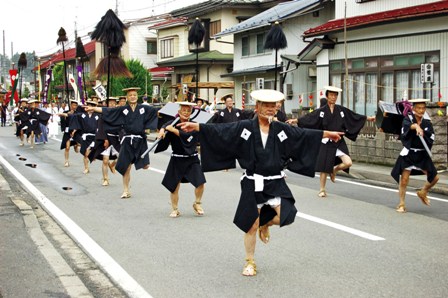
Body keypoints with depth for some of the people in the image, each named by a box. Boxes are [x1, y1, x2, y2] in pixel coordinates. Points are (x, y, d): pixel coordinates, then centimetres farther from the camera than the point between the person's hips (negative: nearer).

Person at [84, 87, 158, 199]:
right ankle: (126, 191, 17)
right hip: (127, 141, 0)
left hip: (140, 141, 0)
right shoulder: (122, 109, 3)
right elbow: (106, 111, 2)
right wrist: (93, 108, -2)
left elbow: (157, 111, 3)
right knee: (126, 167, 2)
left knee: (145, 166, -9)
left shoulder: (144, 108, 2)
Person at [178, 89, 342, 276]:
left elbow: (305, 135, 11)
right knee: (251, 226, 6)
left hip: (275, 183, 2)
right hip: (253, 185, -2)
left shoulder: (281, 129, 2)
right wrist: (196, 126, -23)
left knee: (286, 216, -16)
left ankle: (265, 223, 21)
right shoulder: (244, 127, -6)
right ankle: (250, 262, 28)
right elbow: (219, 131, -13)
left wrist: (328, 134, 16)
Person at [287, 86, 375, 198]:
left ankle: (334, 170, 17)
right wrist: (295, 120, -24)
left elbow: (355, 117, 13)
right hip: (326, 142, -2)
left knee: (348, 163, -14)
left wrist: (368, 118, 14)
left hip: (339, 142, 2)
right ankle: (322, 190, 19)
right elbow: (308, 118, -11)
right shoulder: (321, 111, -4)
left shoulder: (342, 110, 5)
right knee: (324, 167, 2)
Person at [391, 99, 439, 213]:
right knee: (404, 180, -6)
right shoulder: (408, 119, -5)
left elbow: (431, 139, -3)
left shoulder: (427, 123, 4)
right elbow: (407, 125, -31)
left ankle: (423, 192, 28)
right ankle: (401, 204, 11)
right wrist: (416, 126, -50)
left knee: (434, 178, 0)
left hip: (422, 155, 3)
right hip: (408, 154, -3)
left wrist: (422, 132, -17)